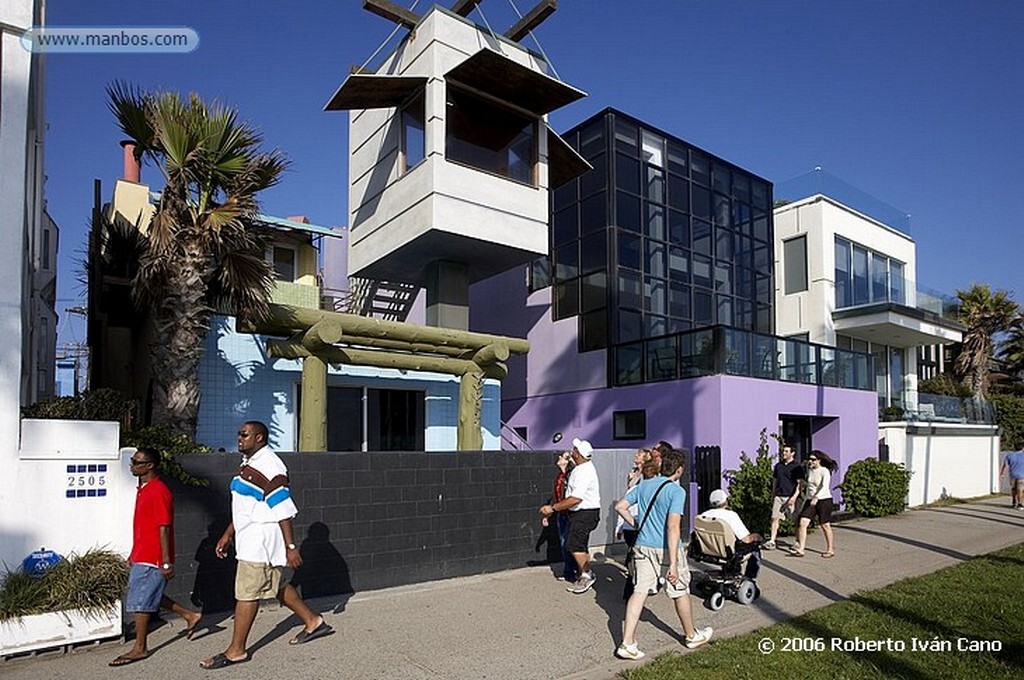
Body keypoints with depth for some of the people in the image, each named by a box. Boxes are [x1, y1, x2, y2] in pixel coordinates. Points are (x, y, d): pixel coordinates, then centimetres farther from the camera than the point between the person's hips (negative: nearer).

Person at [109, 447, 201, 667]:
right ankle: (189, 615, 27)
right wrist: (134, 553, 23)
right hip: (142, 556, 10)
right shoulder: (143, 489, 11)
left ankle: (140, 648, 16)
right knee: (149, 596, 17)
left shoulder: (158, 492, -20)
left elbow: (163, 528, -22)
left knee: (140, 601, 1)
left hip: (152, 559, -10)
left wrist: (166, 562, -21)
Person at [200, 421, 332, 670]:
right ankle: (313, 622, 28)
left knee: (246, 593, -1)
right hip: (251, 538, 10)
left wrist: (290, 546, -21)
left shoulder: (269, 465, -18)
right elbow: (243, 507, 22)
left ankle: (236, 650, 13)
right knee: (277, 585, 16)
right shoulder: (249, 464, 14)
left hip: (262, 539, -10)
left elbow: (283, 510, -20)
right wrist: (227, 535, 22)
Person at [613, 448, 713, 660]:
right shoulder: (677, 491, -14)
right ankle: (692, 636, 35)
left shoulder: (644, 485, 4)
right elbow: (673, 527, -22)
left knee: (639, 592, 6)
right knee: (680, 593, 15)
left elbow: (620, 506, 6)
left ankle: (627, 644, 3)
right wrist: (673, 564, -22)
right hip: (666, 549, -5)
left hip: (643, 547, 5)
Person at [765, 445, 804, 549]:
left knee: (795, 520, 5)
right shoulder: (778, 466, 13)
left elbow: (800, 483, -7)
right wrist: (773, 496, 18)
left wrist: (794, 497, -17)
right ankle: (772, 542, -5)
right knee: (775, 518, -3)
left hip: (791, 497, -4)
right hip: (779, 496, 4)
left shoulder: (797, 467, -2)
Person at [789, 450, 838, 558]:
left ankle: (830, 550, 23)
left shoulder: (825, 471, -11)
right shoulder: (809, 471, 10)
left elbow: (825, 487, -24)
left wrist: (816, 497, -38)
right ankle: (800, 549, -7)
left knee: (825, 526, 5)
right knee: (802, 523, -6)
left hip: (824, 500, -6)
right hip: (810, 501, 6)